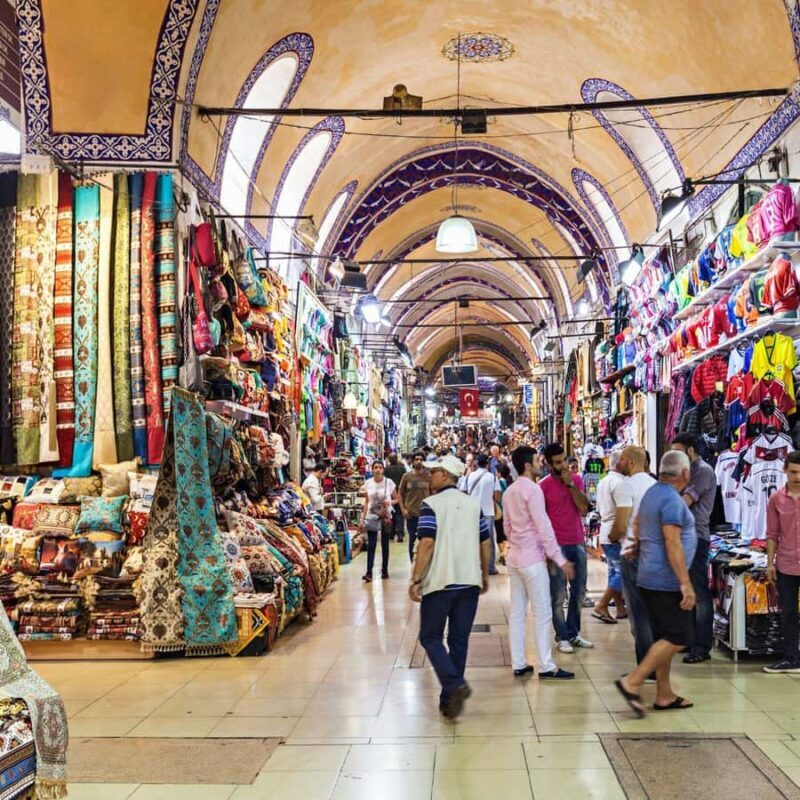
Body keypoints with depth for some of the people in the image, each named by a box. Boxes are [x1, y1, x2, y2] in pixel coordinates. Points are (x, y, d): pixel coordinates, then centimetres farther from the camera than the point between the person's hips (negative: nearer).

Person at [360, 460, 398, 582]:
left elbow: (396, 499, 2)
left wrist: (390, 502, -20)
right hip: (371, 517, 1)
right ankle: (369, 573, -5)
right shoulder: (368, 483, 1)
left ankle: (384, 570, 21)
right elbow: (366, 502, 7)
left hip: (385, 517, -1)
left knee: (385, 544, 9)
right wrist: (362, 519, 4)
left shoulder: (389, 482, -5)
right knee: (371, 545, -3)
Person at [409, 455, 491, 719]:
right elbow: (485, 543, 11)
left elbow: (427, 544, -17)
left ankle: (454, 685, -13)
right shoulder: (474, 503, 9)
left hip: (440, 581, -5)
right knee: (459, 640, 11)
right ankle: (449, 701, 17)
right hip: (469, 581, 5)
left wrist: (416, 580, -13)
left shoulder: (431, 504, -8)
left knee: (430, 637, 7)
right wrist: (485, 575, 22)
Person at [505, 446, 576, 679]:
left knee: (517, 612, 9)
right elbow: (544, 527, -17)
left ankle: (518, 664, 14)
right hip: (533, 559, -8)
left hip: (515, 557, 8)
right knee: (542, 614, -1)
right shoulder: (532, 489, -15)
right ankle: (546, 666, 3)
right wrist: (560, 559, -14)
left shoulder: (509, 491, 11)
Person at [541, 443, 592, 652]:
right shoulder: (544, 486, -8)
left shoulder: (576, 480, 5)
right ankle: (562, 637, 11)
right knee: (558, 594, 1)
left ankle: (574, 633, 25)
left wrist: (571, 484, -14)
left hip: (578, 543, 5)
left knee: (579, 591, 13)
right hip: (557, 545, -5)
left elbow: (584, 508, -6)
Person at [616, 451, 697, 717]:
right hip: (667, 580, -10)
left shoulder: (652, 493, 13)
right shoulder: (672, 500, -17)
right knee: (679, 638, -7)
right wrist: (685, 583, -22)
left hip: (650, 577, 10)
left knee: (665, 637, 14)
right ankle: (632, 682, -10)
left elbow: (638, 525, 26)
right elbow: (672, 543, -23)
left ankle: (664, 695, 19)